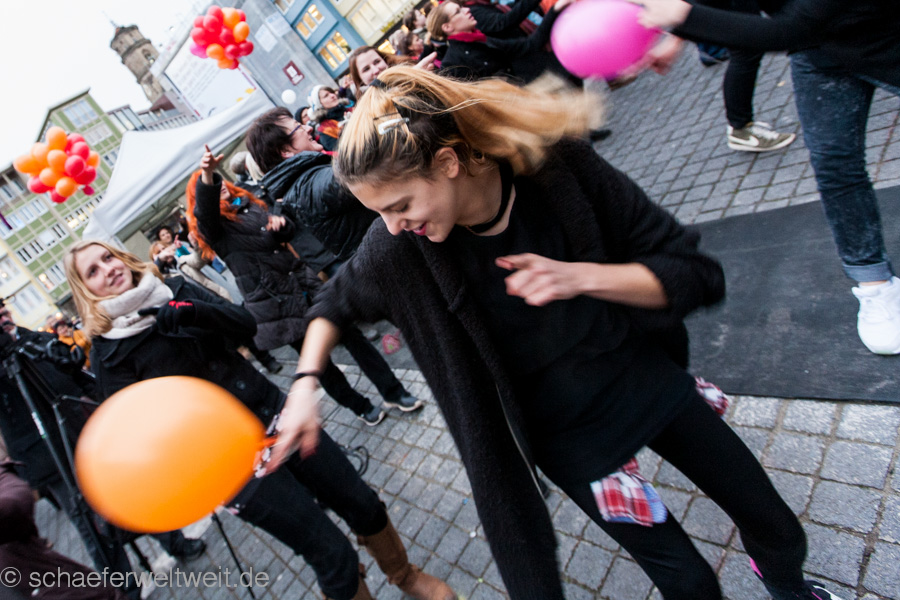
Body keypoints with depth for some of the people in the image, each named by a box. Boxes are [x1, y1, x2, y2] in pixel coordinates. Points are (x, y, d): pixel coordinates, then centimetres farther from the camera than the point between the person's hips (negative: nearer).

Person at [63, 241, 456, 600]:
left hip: (272, 414, 5)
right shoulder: (110, 355, -5)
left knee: (362, 504, 13)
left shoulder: (174, 290, 6)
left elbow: (245, 323, -4)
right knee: (333, 555, -2)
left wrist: (190, 311, -20)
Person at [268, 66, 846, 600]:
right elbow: (336, 302, 1)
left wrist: (580, 276, -33)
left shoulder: (558, 164, -24)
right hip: (569, 435, -1)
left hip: (649, 377, 2)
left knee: (779, 530, 21)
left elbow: (697, 274, -18)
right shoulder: (398, 250, -22)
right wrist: (306, 384, -12)